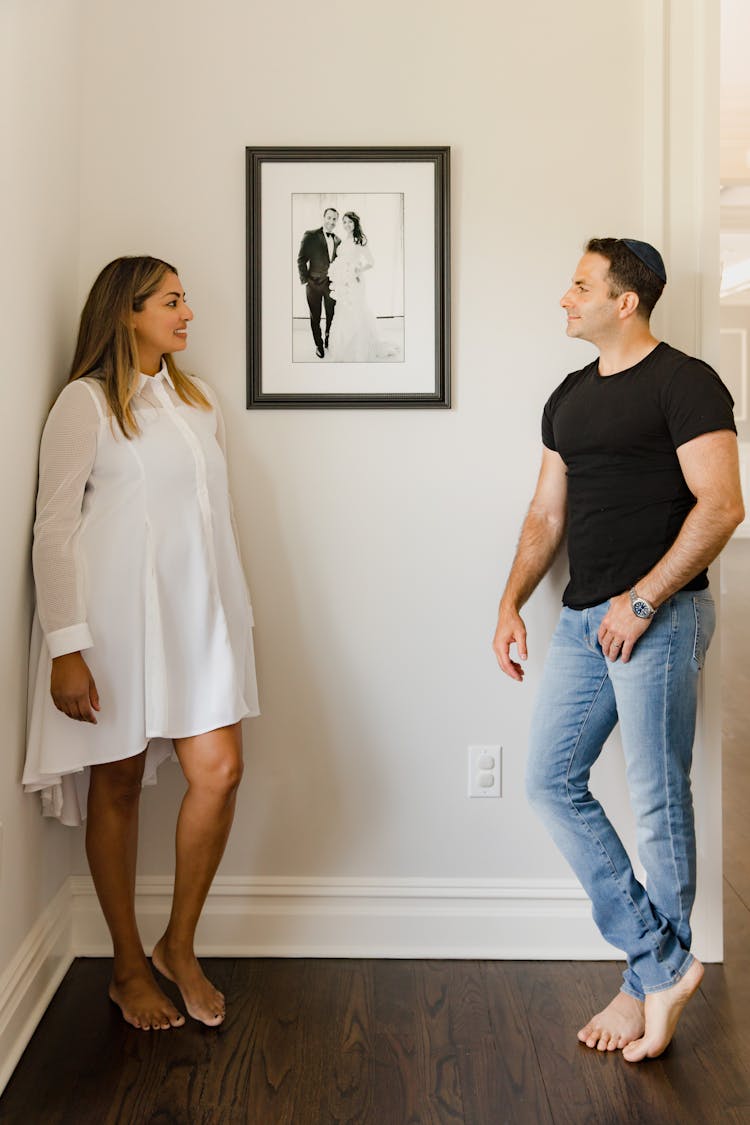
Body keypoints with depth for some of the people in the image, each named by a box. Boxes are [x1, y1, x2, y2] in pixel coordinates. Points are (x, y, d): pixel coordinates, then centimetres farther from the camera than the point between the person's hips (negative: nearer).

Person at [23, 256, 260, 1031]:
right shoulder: (87, 401, -5)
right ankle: (128, 968, 22)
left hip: (196, 611, 6)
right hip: (116, 614, -5)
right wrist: (66, 647, -15)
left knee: (219, 770, -4)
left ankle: (178, 947, 17)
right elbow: (54, 529, -9)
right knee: (118, 783, 5)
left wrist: (235, 614, 16)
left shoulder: (196, 399, 15)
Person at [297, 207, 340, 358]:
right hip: (314, 283, -3)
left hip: (332, 283, 3)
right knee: (315, 317, 8)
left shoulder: (338, 240, 7)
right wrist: (305, 280, -10)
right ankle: (319, 345, 23)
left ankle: (329, 340, 31)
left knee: (332, 315, 9)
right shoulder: (310, 236, -7)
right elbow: (301, 260, -6)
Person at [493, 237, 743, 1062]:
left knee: (658, 802, 1)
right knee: (550, 780, 5)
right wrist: (512, 603, 7)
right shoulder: (569, 397, 16)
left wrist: (644, 601, -18)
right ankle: (662, 961, 15)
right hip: (583, 618, 8)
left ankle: (647, 982, 18)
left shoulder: (684, 383, -6)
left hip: (659, 616, -8)